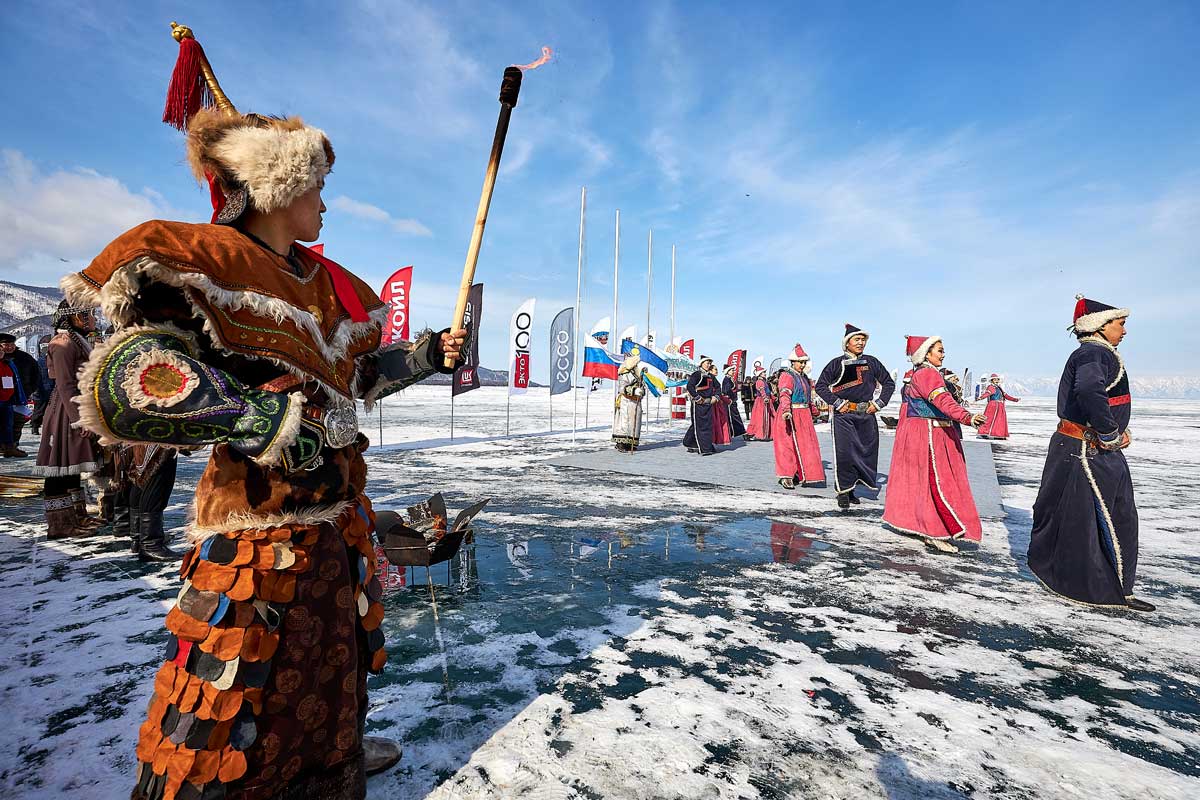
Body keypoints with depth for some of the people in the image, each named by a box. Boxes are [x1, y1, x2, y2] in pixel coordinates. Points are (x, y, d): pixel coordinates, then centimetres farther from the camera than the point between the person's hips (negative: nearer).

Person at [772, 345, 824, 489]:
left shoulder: (804, 377, 17)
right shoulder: (787, 376, -11)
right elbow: (784, 394, -25)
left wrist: (811, 411, 32)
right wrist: (786, 410, -39)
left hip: (804, 415, 9)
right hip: (790, 415, -9)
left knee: (807, 444, 14)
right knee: (789, 445, -7)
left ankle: (799, 474, 27)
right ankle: (786, 476, -1)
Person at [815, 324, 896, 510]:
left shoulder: (871, 362, 10)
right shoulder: (837, 363, 0)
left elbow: (889, 383, 18)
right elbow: (820, 386, -1)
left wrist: (878, 403, 6)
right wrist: (837, 403, -9)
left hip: (867, 415, 4)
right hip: (843, 414, -4)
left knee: (866, 450, 5)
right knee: (844, 452, -11)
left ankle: (850, 488, 17)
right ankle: (843, 491, -1)